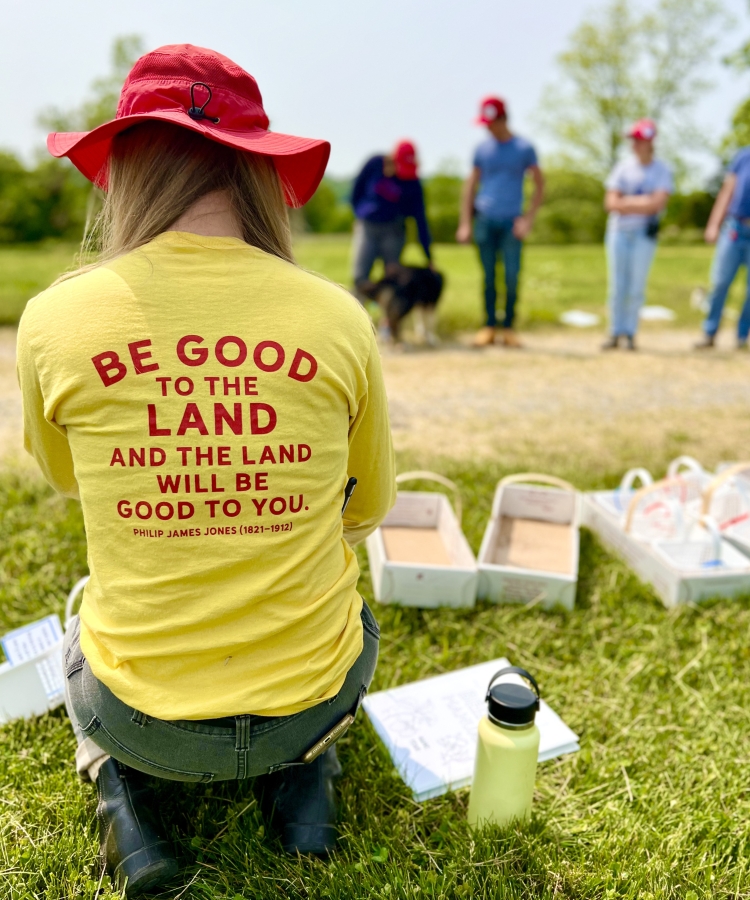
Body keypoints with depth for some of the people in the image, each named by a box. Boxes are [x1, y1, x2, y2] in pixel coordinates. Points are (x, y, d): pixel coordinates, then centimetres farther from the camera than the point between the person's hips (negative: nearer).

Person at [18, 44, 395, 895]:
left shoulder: (54, 320, -14)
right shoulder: (338, 319, -13)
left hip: (142, 719, 0)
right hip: (310, 700, 1)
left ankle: (121, 788, 16)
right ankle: (301, 773, 19)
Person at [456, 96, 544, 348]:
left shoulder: (524, 148, 5)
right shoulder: (482, 148, 11)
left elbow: (539, 185, 7)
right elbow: (470, 185, 13)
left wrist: (528, 219, -3)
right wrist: (464, 223, 6)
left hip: (511, 222, -1)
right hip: (484, 220, 2)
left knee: (512, 277, -3)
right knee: (488, 277, 2)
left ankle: (509, 327, 6)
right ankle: (489, 327, 8)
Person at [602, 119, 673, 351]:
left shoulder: (662, 170, 2)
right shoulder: (623, 167, 7)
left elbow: (658, 204, -12)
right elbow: (610, 203, -1)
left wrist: (626, 202, -10)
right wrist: (642, 203, -8)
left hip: (645, 233, -2)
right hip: (618, 231, 2)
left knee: (637, 286, -2)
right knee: (617, 285, 1)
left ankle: (630, 334, 5)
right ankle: (615, 333, 6)